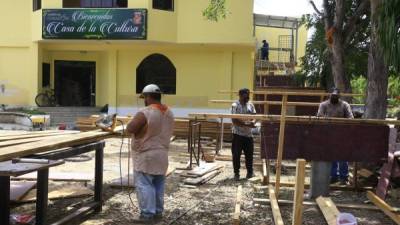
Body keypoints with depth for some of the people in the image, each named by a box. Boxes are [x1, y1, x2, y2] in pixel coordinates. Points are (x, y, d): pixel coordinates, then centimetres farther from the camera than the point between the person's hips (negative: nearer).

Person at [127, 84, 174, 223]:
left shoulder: (145, 113, -19)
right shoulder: (168, 112, 6)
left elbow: (130, 129, -17)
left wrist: (139, 126, 1)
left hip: (146, 155, -8)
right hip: (162, 154, 8)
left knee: (144, 185, -2)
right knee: (158, 185, 13)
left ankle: (147, 214, -1)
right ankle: (158, 212, 21)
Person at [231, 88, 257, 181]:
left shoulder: (250, 105, 7)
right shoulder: (235, 106, -11)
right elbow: (234, 121, -17)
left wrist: (252, 122, -15)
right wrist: (246, 124, -23)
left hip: (248, 134, 5)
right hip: (237, 134, -5)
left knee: (249, 153, 10)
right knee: (236, 154, 1)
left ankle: (250, 172, 24)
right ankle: (236, 173, 13)